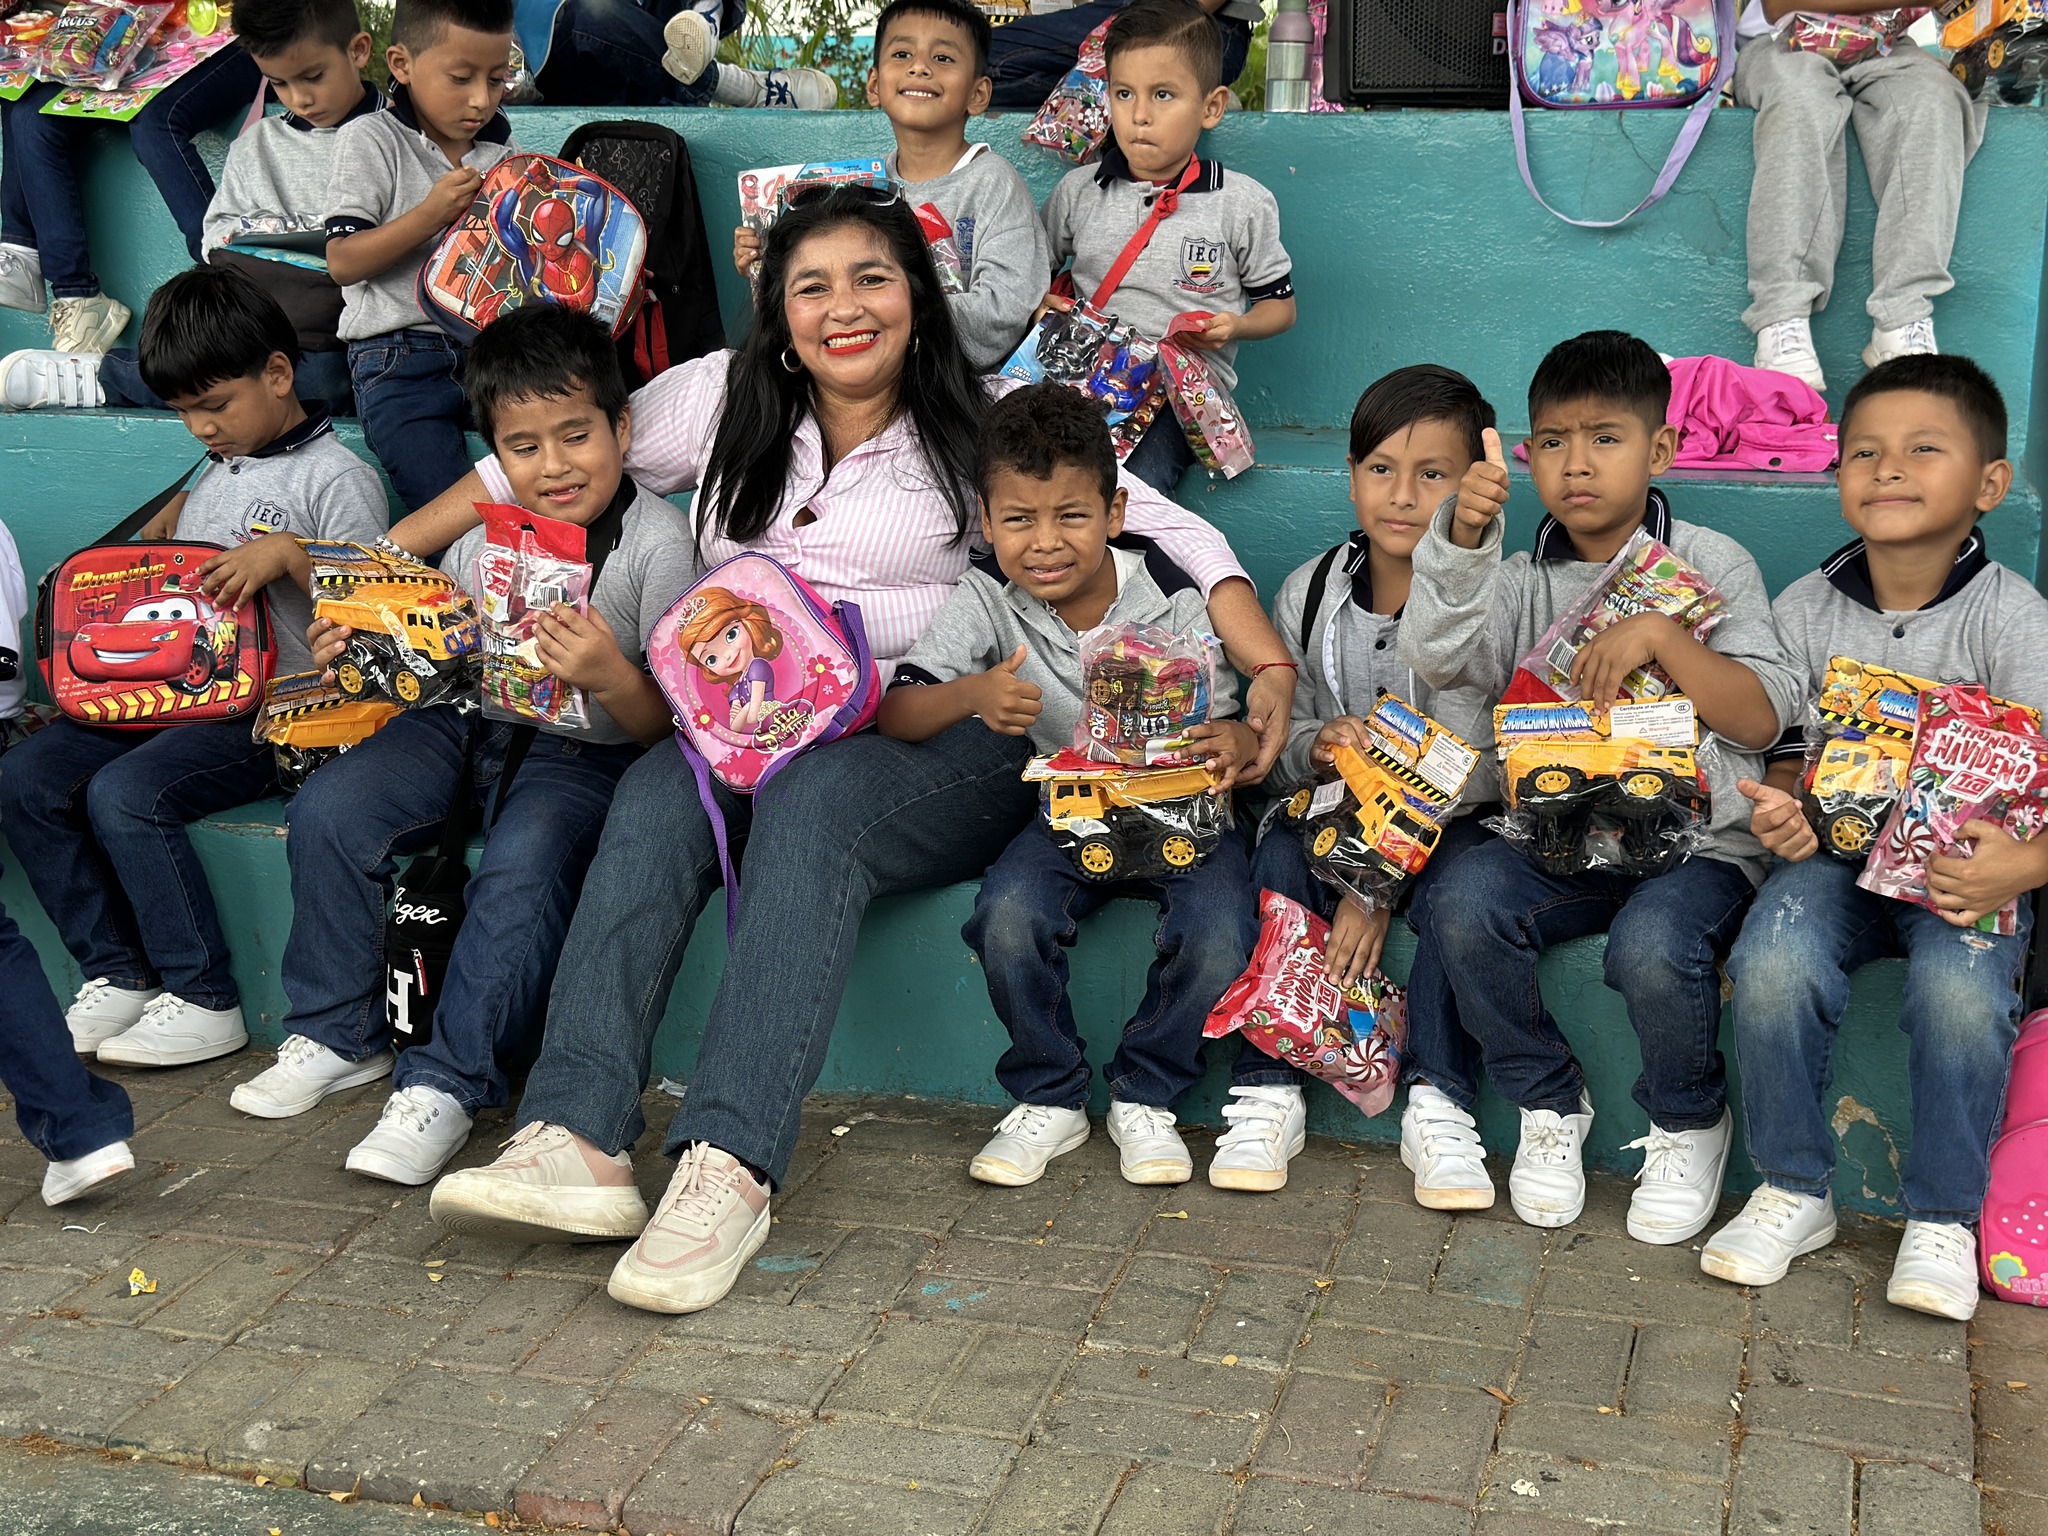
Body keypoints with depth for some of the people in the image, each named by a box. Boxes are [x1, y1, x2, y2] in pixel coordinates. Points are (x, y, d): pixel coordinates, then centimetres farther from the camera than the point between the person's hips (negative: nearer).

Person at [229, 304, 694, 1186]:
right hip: (463, 720, 5)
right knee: (329, 810, -16)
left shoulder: (656, 541, -12)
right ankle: (338, 1034, 3)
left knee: (526, 861, -34)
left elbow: (668, 724, -13)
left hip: (582, 749, -5)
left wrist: (611, 679, -35)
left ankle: (447, 1082, -20)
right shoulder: (479, 523, 3)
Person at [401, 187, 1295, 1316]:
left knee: (813, 798, -35)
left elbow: (1172, 534, 1)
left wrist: (1271, 673, -13)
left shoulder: (980, 431, 6)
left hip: (937, 746, -3)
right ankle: (577, 1143, -39)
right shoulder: (721, 401, 14)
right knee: (655, 796, -29)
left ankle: (728, 1169, -43)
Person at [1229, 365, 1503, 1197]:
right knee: (1277, 857, -26)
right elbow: (1272, 741, 5)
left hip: (1446, 820, -3)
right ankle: (1268, 1091, -20)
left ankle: (1435, 1097, -21)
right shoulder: (1307, 594, 0)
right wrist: (1313, 748, -20)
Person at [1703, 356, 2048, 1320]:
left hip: (1966, 867, -2)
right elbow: (1786, 754, 9)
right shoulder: (1805, 610, 3)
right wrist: (1780, 812, -15)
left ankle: (1942, 1220, -5)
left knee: (1961, 991, -31)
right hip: (1837, 851, 2)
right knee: (1772, 965, -27)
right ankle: (1793, 1192, -3)